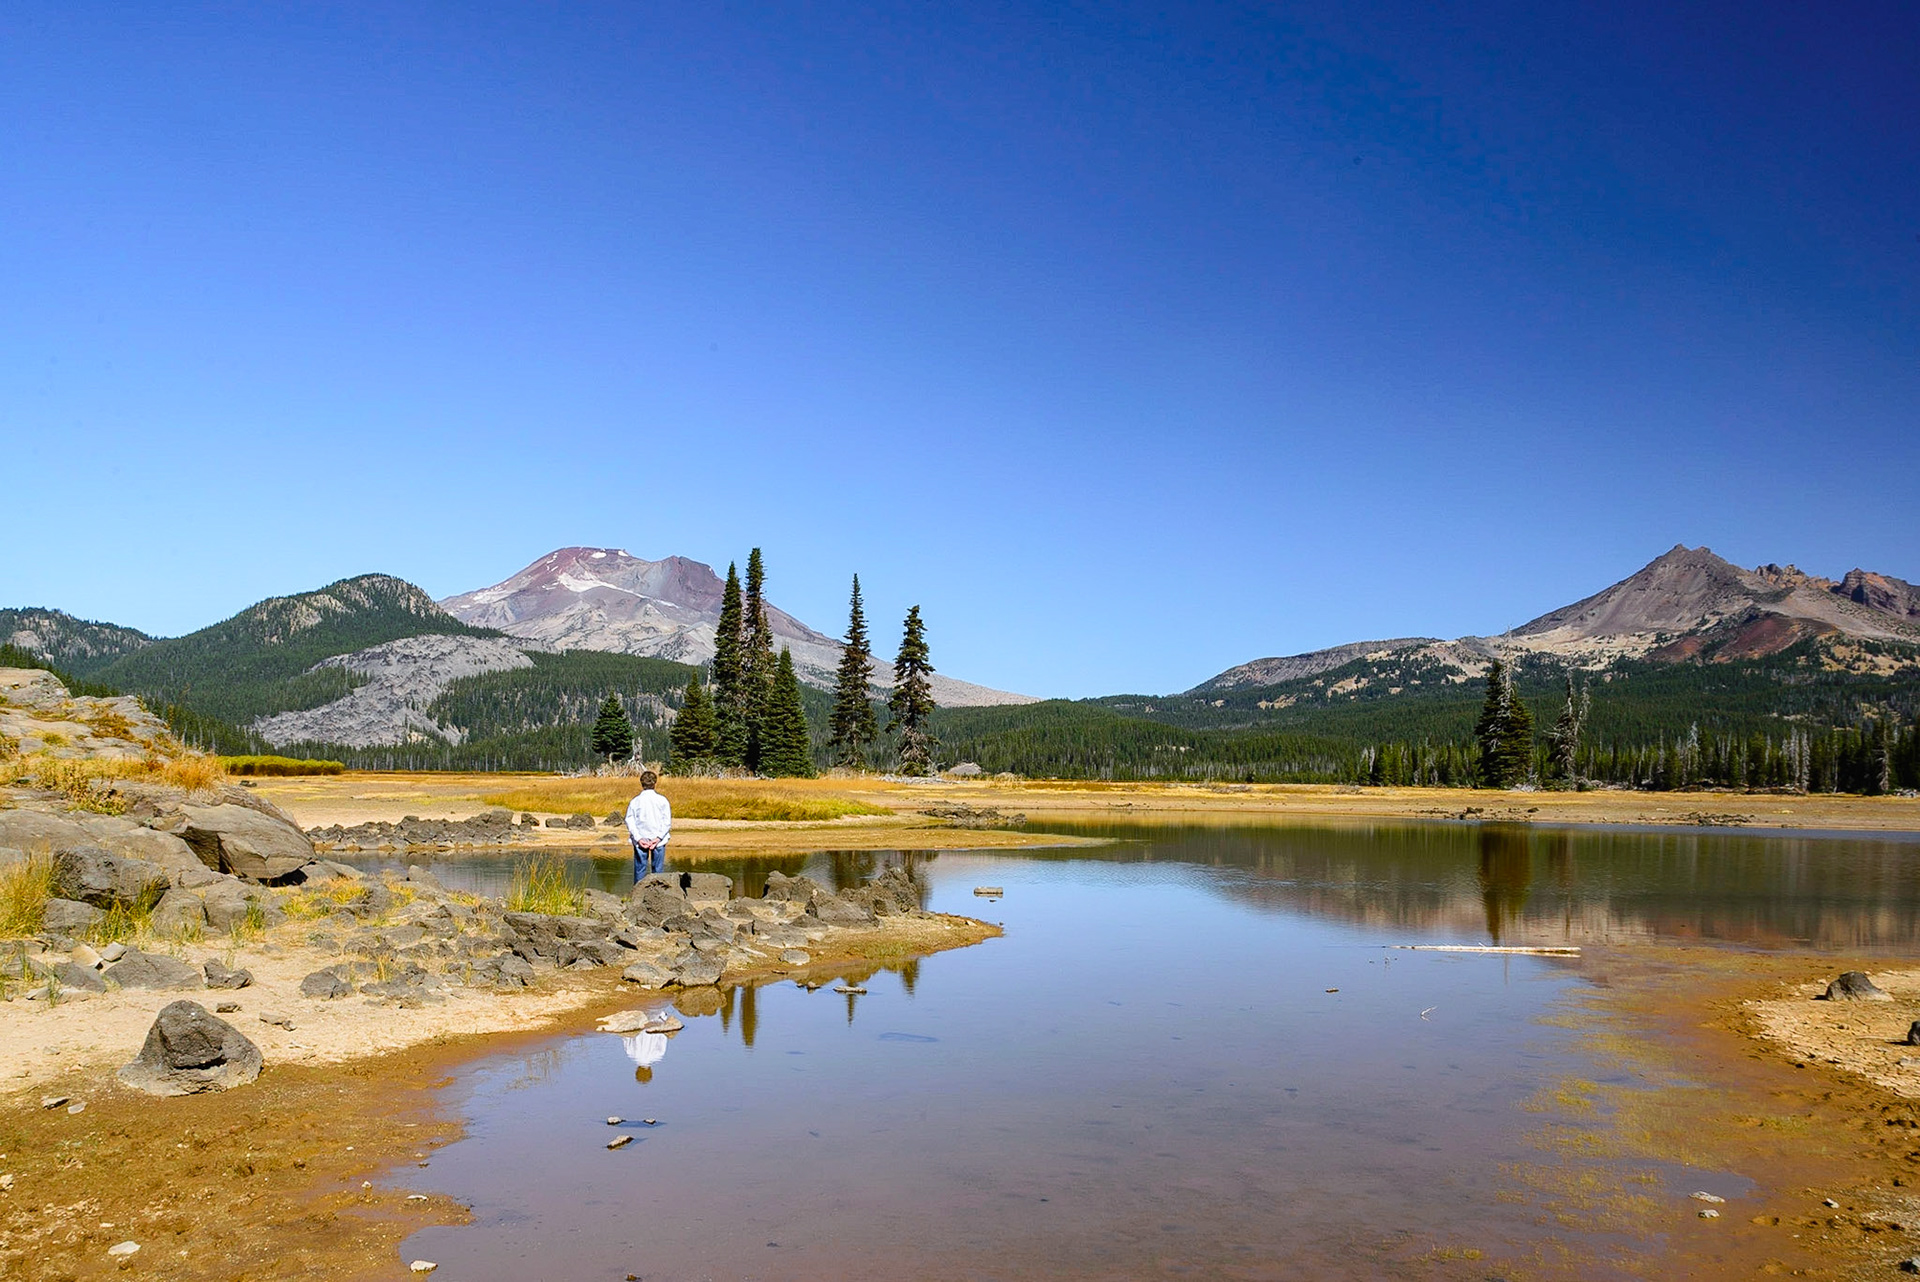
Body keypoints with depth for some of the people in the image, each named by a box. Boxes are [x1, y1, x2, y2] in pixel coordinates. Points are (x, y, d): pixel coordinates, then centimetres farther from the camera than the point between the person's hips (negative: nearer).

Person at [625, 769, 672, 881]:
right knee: (658, 869, 5)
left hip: (640, 840, 1)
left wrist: (638, 838, -8)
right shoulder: (662, 800, -2)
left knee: (640, 869, 6)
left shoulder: (635, 801, 0)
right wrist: (659, 838, -9)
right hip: (658, 841, 0)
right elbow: (667, 821, -7)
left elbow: (630, 821, -4)